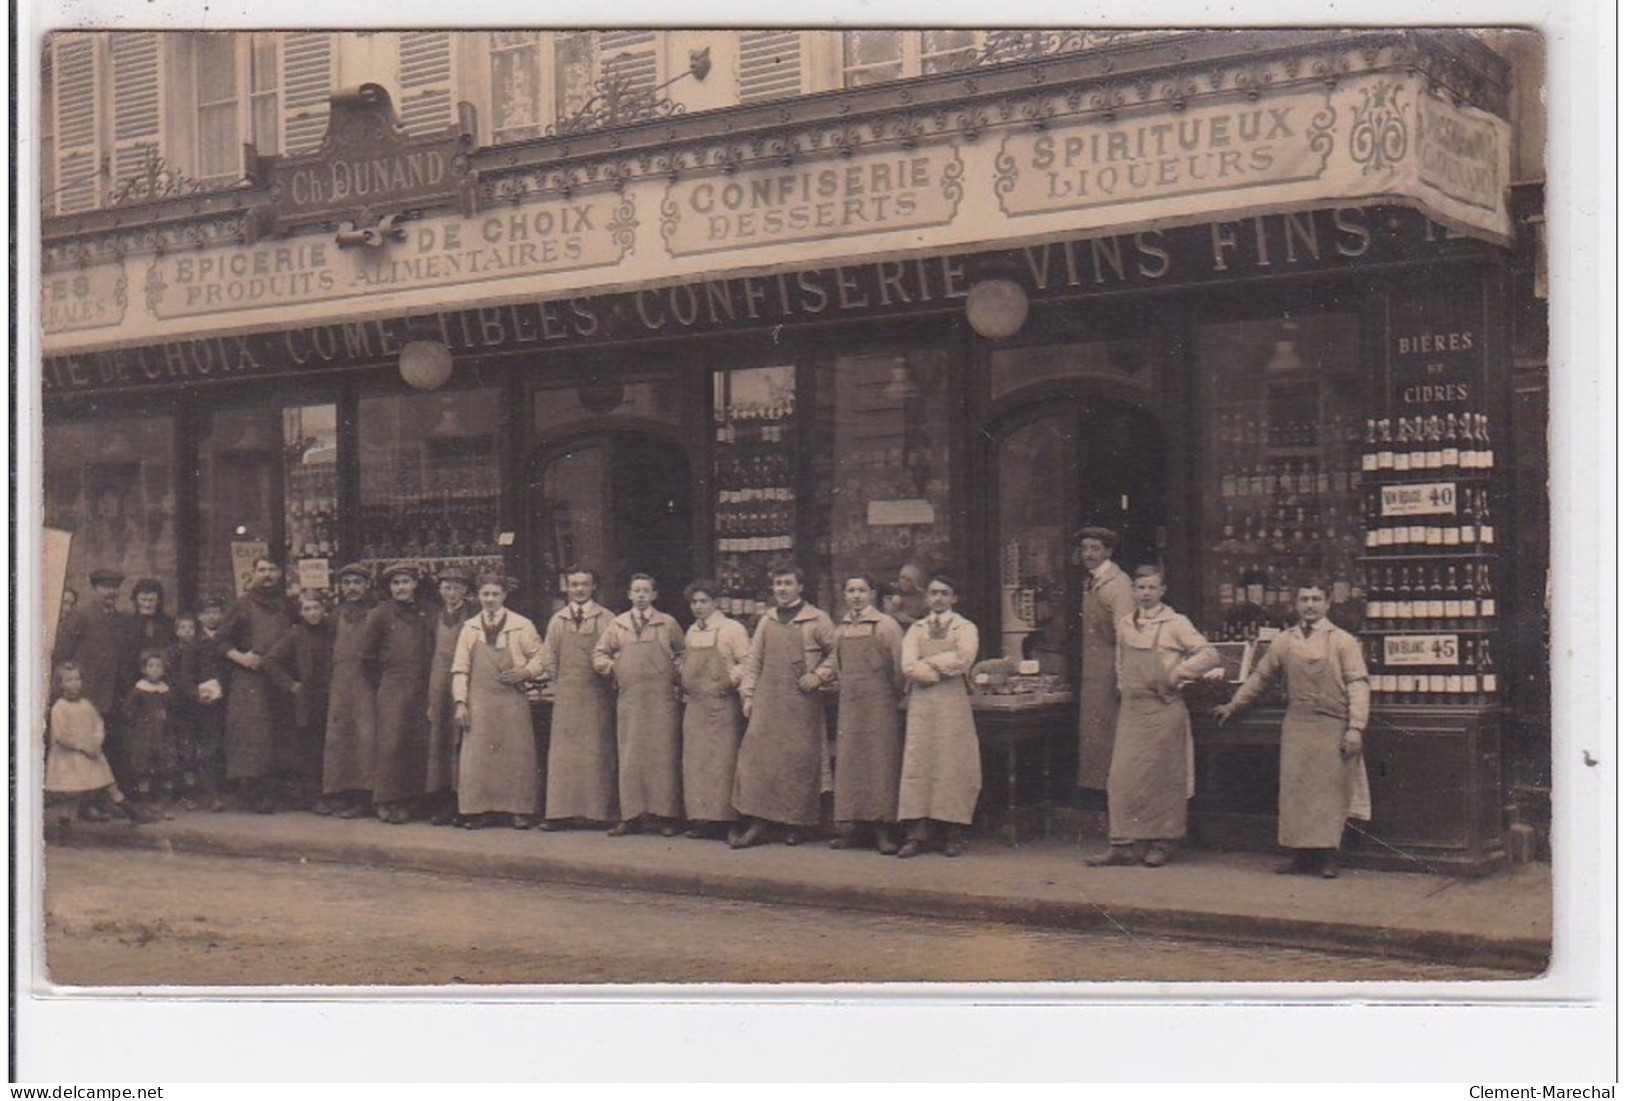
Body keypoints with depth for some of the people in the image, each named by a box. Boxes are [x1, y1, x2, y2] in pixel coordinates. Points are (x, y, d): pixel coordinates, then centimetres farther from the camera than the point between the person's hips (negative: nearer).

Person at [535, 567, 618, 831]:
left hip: (597, 697, -2)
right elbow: (548, 660, 14)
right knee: (562, 753, 0)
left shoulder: (605, 619, 1)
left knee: (598, 753, 1)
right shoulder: (557, 620, 10)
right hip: (566, 697, 2)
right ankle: (560, 812, 2)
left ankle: (600, 811, 4)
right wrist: (562, 683, 8)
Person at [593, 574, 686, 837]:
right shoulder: (617, 625, 10)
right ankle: (632, 815, 5)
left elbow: (681, 655, 14)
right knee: (629, 758, 1)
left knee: (663, 756, -2)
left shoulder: (668, 624, 7)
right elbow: (599, 653, 15)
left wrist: (675, 673, -2)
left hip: (661, 699, -1)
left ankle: (666, 815, 2)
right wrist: (611, 668, -3)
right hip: (629, 700, 2)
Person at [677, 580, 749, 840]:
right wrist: (685, 688, 11)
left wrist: (731, 679, -18)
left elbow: (748, 663, -7)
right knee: (695, 762, 4)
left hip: (722, 705, -6)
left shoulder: (732, 629, -4)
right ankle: (700, 819, 8)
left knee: (721, 761, -7)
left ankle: (721, 818, -4)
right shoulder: (690, 633, 15)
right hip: (695, 706, 6)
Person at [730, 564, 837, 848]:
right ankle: (759, 823, -4)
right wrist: (748, 695, 6)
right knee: (759, 758, -5)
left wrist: (819, 676, -7)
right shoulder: (767, 621, 14)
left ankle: (795, 824, 7)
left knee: (799, 760, -2)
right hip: (767, 701, 3)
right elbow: (754, 661, 14)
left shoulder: (817, 620, 3)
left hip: (802, 702, -3)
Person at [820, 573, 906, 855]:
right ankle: (848, 827, 9)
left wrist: (897, 695, 3)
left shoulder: (885, 625, -4)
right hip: (849, 705, 5)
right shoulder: (841, 628, 12)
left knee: (881, 765, -4)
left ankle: (885, 830, -1)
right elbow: (834, 661, 22)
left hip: (880, 707, -5)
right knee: (848, 765, 4)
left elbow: (899, 666, -2)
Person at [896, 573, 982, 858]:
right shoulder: (915, 630, 15)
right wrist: (942, 669, -10)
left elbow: (962, 661, -11)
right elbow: (908, 666, -1)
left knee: (953, 765, -4)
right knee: (917, 764, -4)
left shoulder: (965, 628, 7)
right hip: (921, 705, 2)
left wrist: (928, 663, -6)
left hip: (953, 706, -2)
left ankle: (953, 835, 0)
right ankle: (917, 834, -3)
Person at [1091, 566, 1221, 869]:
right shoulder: (1125, 625, 12)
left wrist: (1179, 672, -13)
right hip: (1131, 709, 4)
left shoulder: (1175, 624, -3)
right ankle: (1127, 845, 1)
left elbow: (1210, 654, -7)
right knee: (1123, 776, -3)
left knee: (1163, 777, 2)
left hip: (1164, 710, -4)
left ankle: (1161, 844, 13)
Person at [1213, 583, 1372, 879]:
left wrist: (1355, 728, -12)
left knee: (1331, 789, -3)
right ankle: (1302, 856, 5)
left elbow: (1358, 685, -3)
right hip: (1297, 724, 3)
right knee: (1295, 788, 0)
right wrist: (1233, 706, 27)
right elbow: (1260, 676, 23)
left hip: (1332, 726, -3)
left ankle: (1328, 857, 2)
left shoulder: (1342, 641, 1)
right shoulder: (1284, 641, 11)